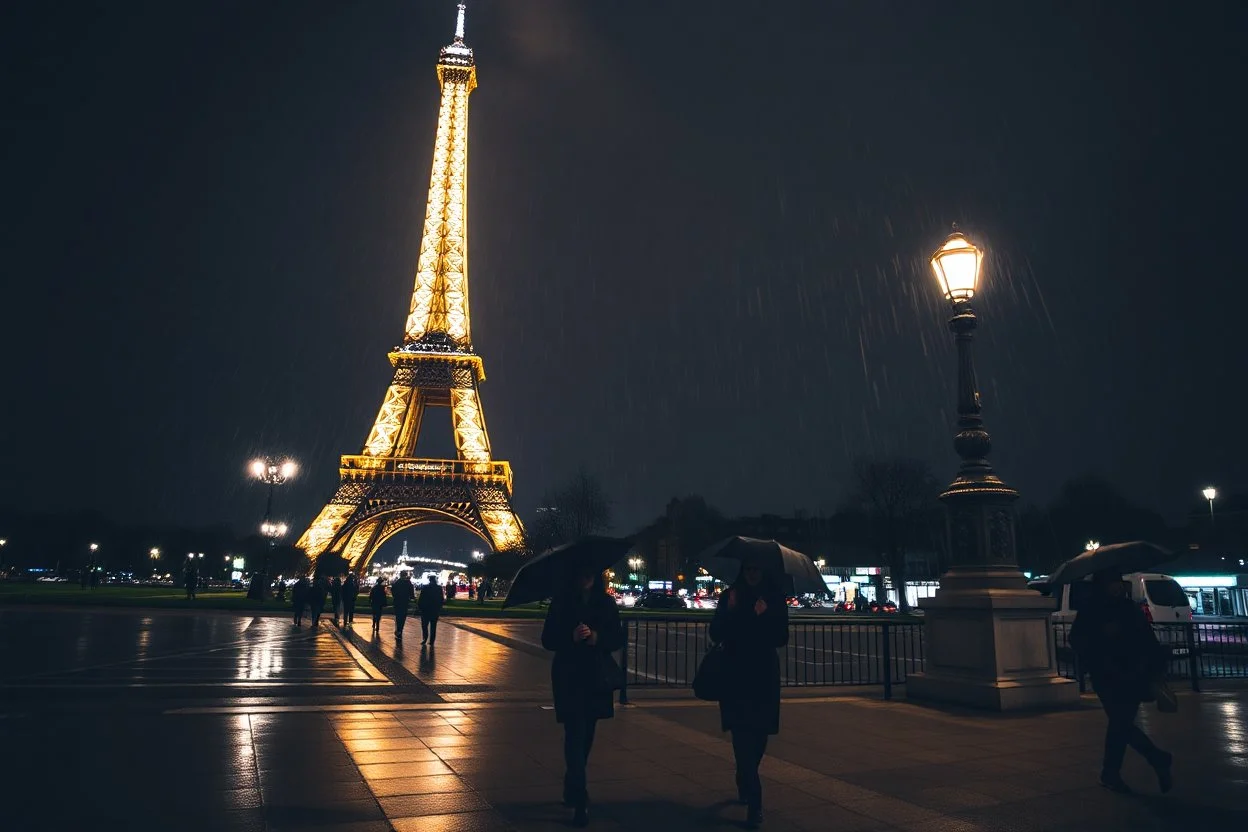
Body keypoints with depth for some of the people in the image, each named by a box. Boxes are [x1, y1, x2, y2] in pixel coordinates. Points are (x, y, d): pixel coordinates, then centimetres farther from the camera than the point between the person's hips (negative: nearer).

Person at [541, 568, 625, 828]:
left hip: (597, 678, 3)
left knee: (586, 736, 13)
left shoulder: (606, 603, 3)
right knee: (575, 735, -9)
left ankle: (572, 789, 32)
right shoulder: (561, 603, -2)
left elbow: (618, 639, 1)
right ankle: (580, 800, -6)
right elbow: (548, 640, -4)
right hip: (569, 678, -3)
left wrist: (597, 637, -18)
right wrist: (571, 637, -22)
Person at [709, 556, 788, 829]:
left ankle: (744, 784, 35)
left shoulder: (775, 599, 1)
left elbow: (781, 638, -4)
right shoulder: (729, 596, 1)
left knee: (759, 735, 9)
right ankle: (754, 803, -7)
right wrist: (730, 610, -18)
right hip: (736, 676, -1)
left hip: (763, 676, 1)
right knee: (742, 734, -8)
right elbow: (716, 634, -4)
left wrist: (765, 616, -19)